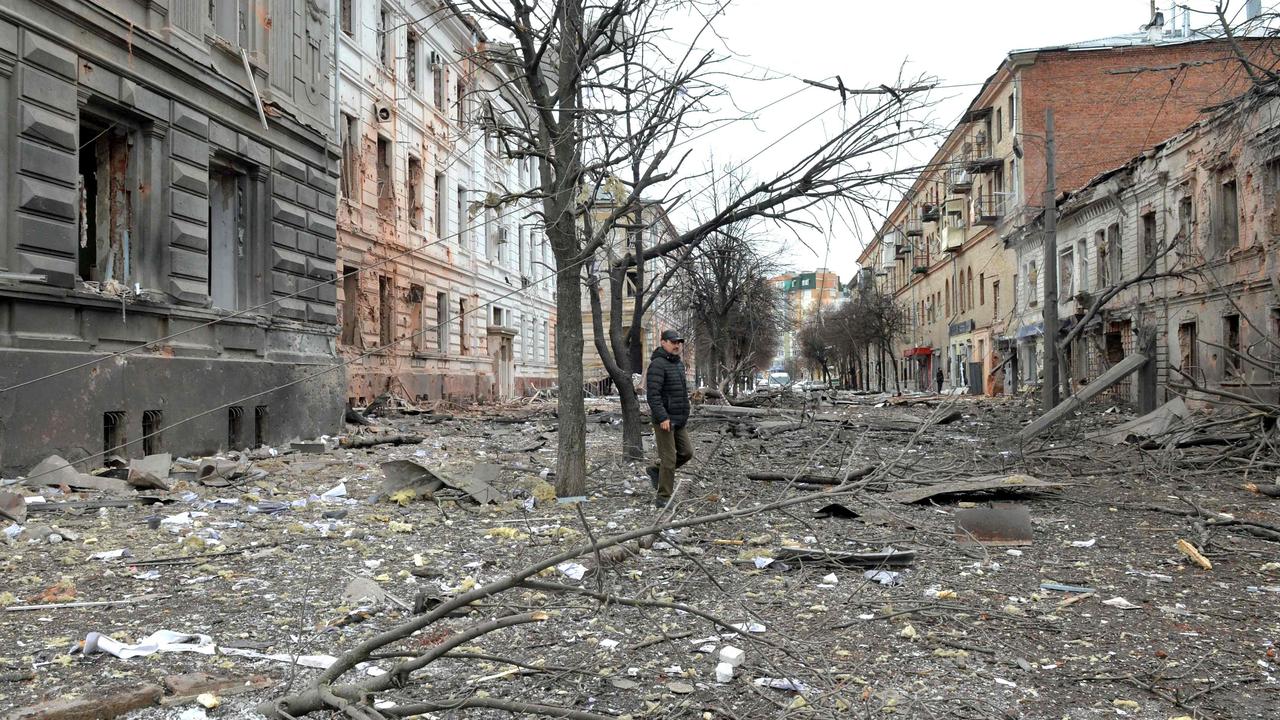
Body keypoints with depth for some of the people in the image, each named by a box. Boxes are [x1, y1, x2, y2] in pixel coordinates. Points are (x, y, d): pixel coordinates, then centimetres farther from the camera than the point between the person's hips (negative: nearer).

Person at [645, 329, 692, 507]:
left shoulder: (679, 363, 14)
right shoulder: (658, 364, -15)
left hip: (679, 419, 9)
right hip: (664, 420, -9)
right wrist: (662, 417, -27)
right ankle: (663, 498, 3)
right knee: (669, 458, -6)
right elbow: (653, 394, -22)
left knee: (686, 452, 9)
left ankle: (656, 470, 27)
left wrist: (684, 415, 21)